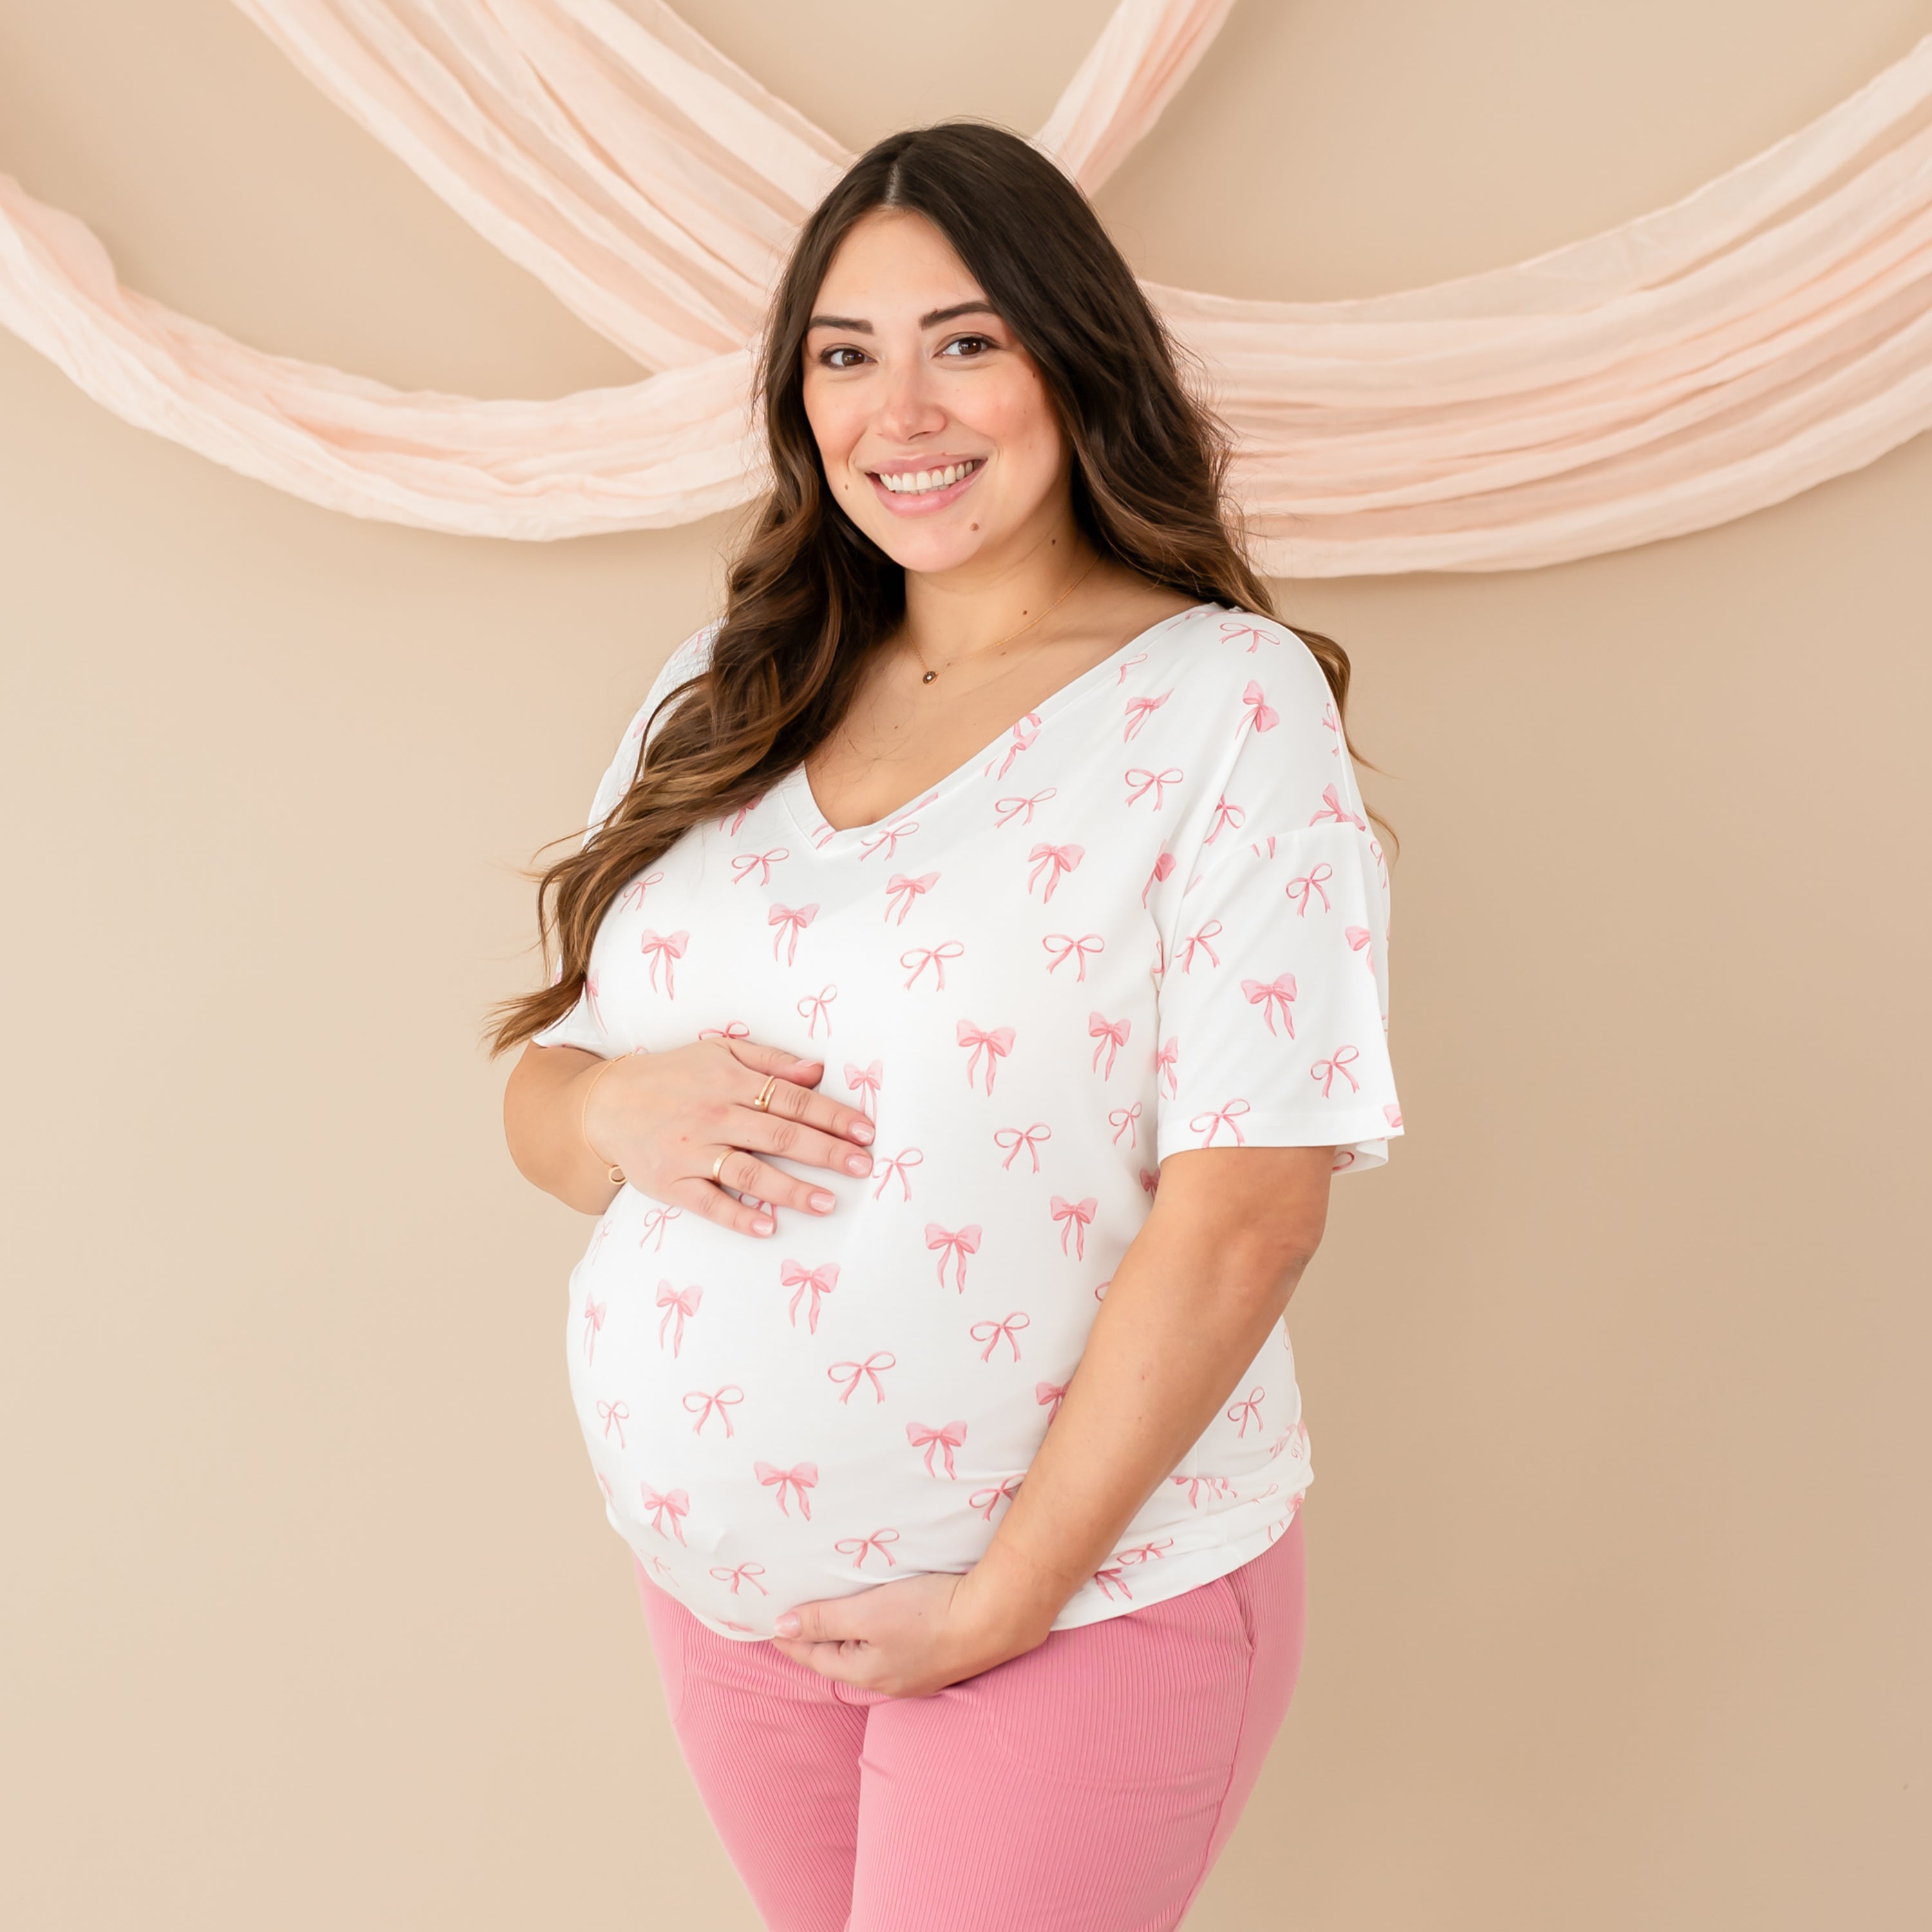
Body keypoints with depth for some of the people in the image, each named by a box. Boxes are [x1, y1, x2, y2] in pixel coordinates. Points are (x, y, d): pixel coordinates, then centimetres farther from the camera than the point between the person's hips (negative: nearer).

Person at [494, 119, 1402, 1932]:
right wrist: (617, 1111, -15)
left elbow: (1242, 1218, -18)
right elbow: (540, 1088, 8)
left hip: (1084, 1594, -5)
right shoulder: (728, 695, 4)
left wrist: (1003, 1602, -16)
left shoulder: (1227, 701, -13)